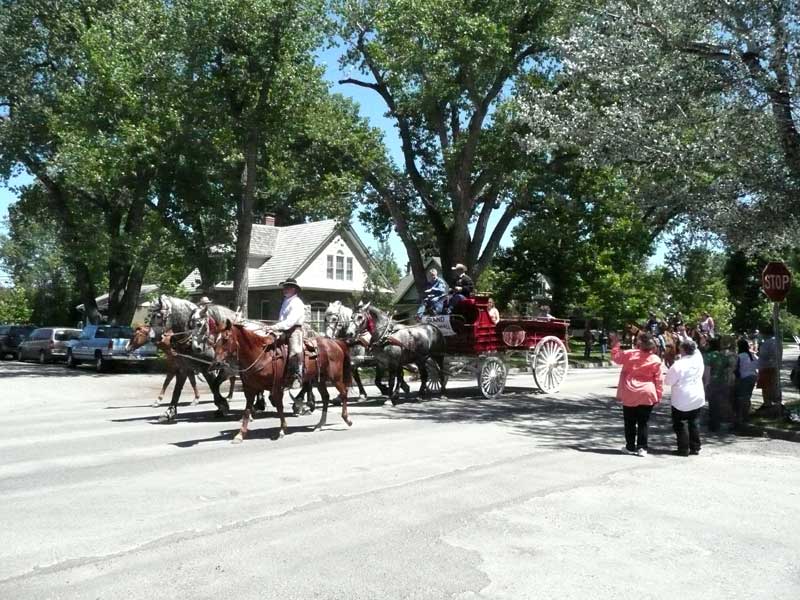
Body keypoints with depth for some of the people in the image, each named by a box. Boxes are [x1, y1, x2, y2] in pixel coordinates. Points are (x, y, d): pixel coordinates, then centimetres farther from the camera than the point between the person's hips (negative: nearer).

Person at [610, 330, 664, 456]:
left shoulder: (630, 354, -8)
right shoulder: (656, 360, -6)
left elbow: (616, 357, 10)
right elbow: (659, 380, -2)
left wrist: (615, 344, 22)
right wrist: (658, 395, 5)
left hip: (629, 394, 0)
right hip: (647, 395, 0)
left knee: (630, 422, 11)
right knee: (643, 423, 7)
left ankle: (630, 447, 16)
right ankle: (642, 448, 6)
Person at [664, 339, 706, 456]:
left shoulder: (678, 365, -20)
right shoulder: (698, 359, -6)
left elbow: (668, 381, -12)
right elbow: (695, 349, 17)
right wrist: (687, 338, 22)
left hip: (682, 400, -5)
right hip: (697, 398, 5)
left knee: (680, 424, 5)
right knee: (694, 422, 16)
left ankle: (684, 449, 5)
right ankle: (695, 447, 19)